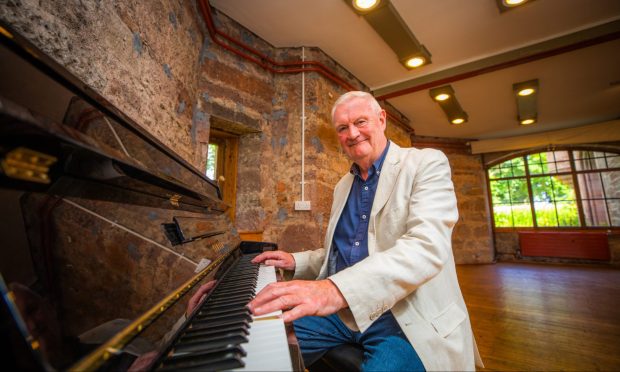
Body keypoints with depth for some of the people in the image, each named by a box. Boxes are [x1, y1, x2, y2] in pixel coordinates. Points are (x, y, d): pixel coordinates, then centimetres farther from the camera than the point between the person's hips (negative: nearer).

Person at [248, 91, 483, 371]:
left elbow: (427, 246, -24)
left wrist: (337, 289, -36)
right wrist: (296, 262, 4)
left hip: (405, 317, -4)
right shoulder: (342, 186, 13)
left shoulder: (427, 163, -7)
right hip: (341, 310, 5)